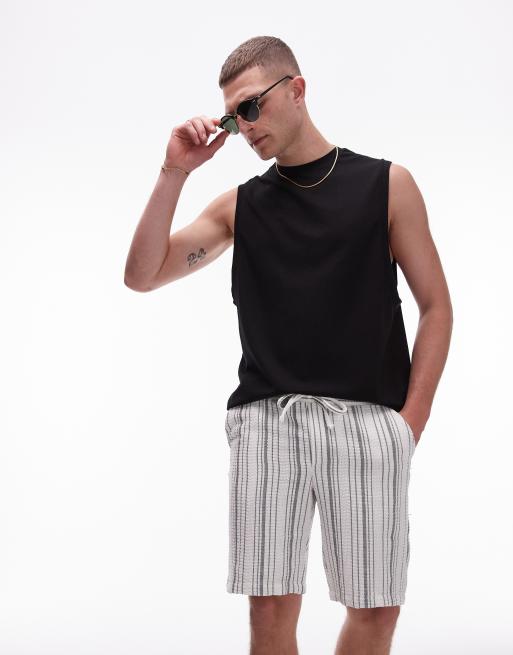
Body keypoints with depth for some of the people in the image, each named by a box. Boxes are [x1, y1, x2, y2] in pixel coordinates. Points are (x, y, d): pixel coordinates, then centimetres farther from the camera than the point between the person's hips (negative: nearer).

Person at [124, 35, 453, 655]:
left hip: (365, 416, -1)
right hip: (266, 416, 1)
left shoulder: (385, 184, 7)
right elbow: (141, 275, 7)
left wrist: (410, 423, -3)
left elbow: (436, 307, 6)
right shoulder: (240, 204, 13)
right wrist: (174, 172, -1)